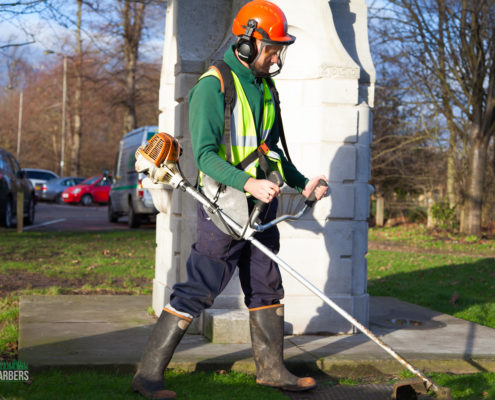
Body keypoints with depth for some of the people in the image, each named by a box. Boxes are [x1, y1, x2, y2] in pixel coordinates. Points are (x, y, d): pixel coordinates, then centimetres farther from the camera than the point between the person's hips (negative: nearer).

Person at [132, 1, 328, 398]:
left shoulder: (265, 87, 14)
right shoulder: (213, 85, -13)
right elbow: (205, 154, -20)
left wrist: (302, 183, 10)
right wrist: (248, 183, -32)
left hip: (261, 206, 8)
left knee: (266, 287, 14)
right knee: (198, 290, -8)